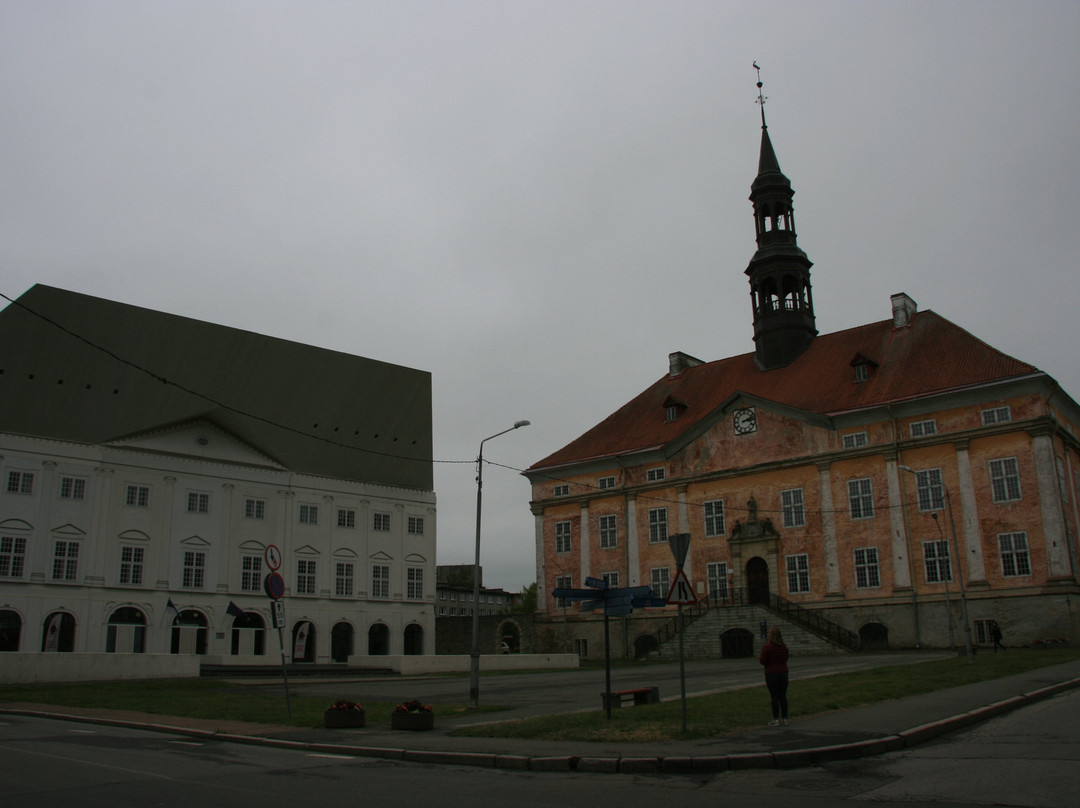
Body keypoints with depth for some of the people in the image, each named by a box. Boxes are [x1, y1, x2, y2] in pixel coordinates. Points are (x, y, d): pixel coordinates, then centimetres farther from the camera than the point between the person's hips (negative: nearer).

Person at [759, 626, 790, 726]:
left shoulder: (766, 647, -14)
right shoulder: (784, 647, 3)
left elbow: (763, 661, -14)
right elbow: (785, 659, 14)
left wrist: (759, 658, 7)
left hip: (771, 674, -5)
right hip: (783, 672, 5)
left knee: (774, 697, 0)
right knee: (783, 696, 10)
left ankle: (776, 719, 3)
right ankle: (785, 718, 15)